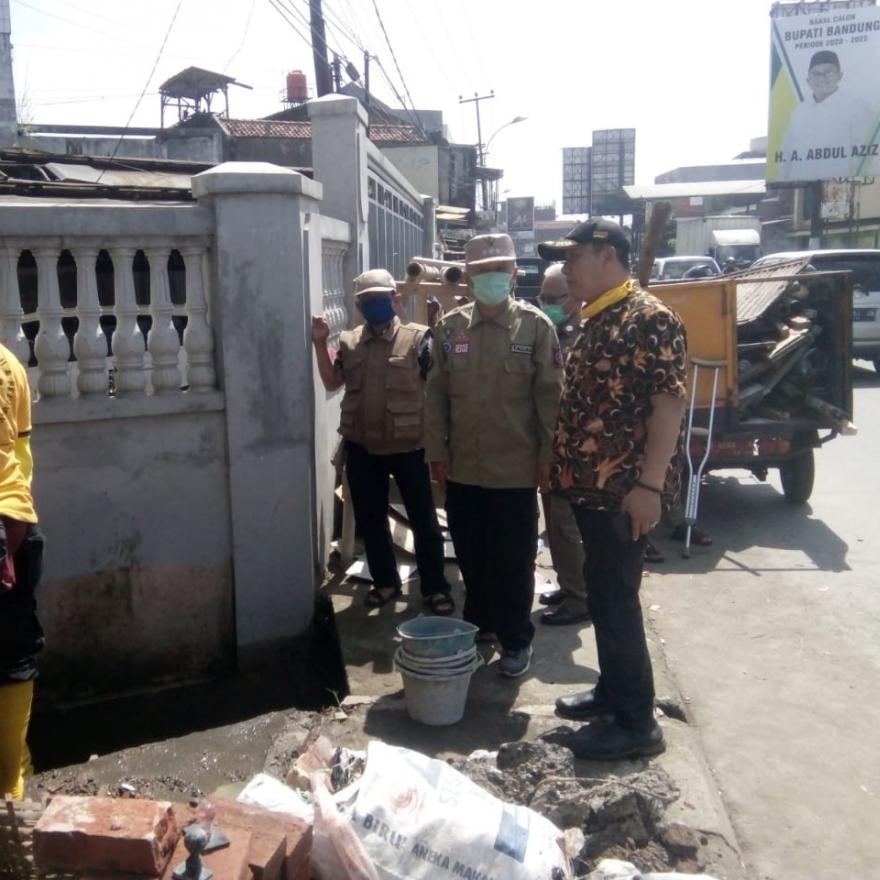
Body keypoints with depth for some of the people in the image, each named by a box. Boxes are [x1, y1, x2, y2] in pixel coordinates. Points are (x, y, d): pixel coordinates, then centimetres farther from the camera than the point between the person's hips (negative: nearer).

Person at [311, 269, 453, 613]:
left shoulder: (416, 338, -5)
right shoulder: (349, 342, 8)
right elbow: (331, 382, 4)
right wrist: (320, 344, -5)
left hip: (408, 445, -4)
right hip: (361, 447, 4)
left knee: (423, 519, 5)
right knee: (370, 520, 14)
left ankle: (435, 587, 17)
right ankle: (385, 581, 30)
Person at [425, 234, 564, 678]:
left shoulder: (536, 327, -5)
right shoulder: (450, 327, 3)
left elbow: (550, 396, -5)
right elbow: (437, 393, 6)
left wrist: (548, 457, -7)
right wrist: (437, 450, 3)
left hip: (515, 469, -3)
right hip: (462, 468, 3)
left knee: (514, 561, 7)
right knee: (471, 554, 16)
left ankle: (516, 640, 23)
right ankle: (479, 622, 37)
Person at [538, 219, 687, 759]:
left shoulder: (651, 319, -14)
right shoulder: (595, 322, 14)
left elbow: (669, 403, -20)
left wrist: (650, 484, -24)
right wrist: (566, 468, 19)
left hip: (625, 490, -9)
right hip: (591, 486, 9)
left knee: (615, 599, -4)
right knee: (604, 594, 17)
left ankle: (637, 722, 8)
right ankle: (613, 691, 31)